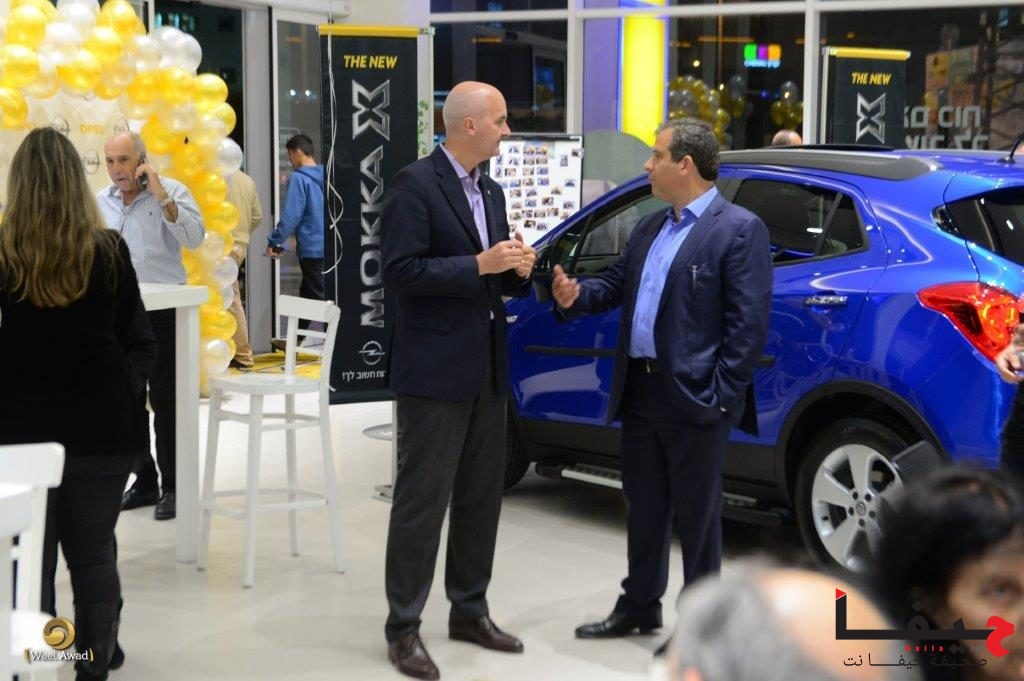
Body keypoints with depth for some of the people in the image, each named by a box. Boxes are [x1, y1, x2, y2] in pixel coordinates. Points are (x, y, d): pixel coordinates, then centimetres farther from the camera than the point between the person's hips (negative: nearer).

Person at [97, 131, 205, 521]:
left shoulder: (172, 192, -4)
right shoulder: (99, 202, 8)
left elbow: (194, 238, -19)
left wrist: (160, 196, -21)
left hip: (164, 312, -5)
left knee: (165, 400, -2)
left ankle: (171, 486, 6)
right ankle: (144, 479, 22)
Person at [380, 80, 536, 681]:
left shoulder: (491, 192, 14)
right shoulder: (416, 185, -11)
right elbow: (401, 271, -19)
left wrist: (517, 270, -3)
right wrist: (480, 265, -22)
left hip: (488, 367, 8)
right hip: (435, 369, -8)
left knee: (482, 496, 14)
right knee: (422, 501, -3)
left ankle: (470, 611, 26)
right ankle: (404, 628, 6)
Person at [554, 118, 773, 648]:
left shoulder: (739, 230, -10)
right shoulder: (648, 229, 15)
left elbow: (749, 323, -14)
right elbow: (617, 286, 21)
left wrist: (722, 397, -17)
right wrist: (577, 296, -2)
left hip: (692, 398, -7)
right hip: (640, 390, 8)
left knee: (696, 515, 4)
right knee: (643, 508, 18)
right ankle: (639, 607, 31)